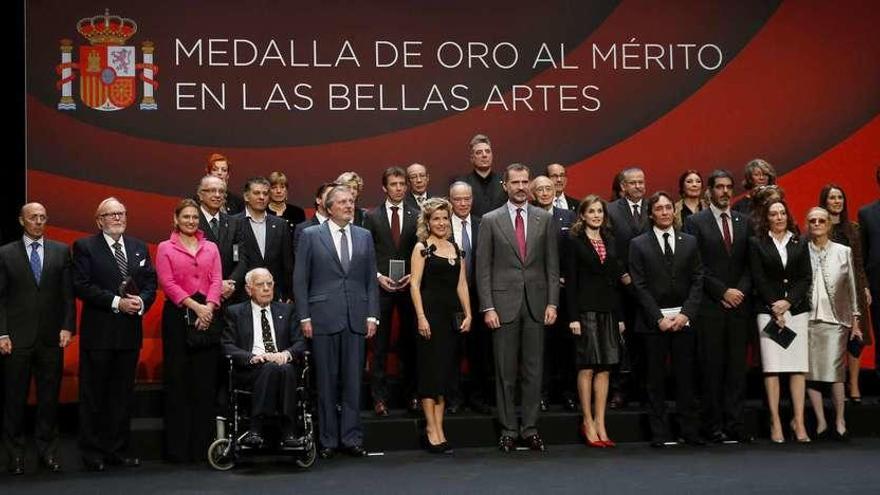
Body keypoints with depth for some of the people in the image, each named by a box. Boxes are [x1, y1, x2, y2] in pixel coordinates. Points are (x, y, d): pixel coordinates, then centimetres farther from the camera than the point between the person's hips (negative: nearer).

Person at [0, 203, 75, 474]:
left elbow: (68, 293, 7)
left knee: (50, 398, 5)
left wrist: (67, 327, -2)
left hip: (51, 338, 1)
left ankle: (48, 451, 14)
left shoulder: (61, 251, 8)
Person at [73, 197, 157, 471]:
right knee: (93, 394, 2)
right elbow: (81, 286, -11)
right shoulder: (85, 247, -2)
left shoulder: (139, 247, 13)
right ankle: (92, 452, 10)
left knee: (123, 393, 9)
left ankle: (118, 449, 18)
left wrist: (142, 301, -11)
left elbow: (151, 283, 10)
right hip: (98, 332, -4)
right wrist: (116, 302, -17)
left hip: (130, 332, 4)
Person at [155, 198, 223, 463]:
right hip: (178, 315, -3)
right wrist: (195, 306, -13)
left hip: (208, 316, 3)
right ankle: (177, 446, 4)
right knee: (177, 380, -1)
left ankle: (202, 445, 9)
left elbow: (216, 281, 6)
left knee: (205, 381, 3)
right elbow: (167, 283, -4)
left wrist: (209, 307, -11)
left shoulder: (211, 248, 15)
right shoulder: (165, 248, 6)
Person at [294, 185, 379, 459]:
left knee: (353, 381, 4)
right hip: (323, 318, -2)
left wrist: (372, 315, 3)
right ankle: (327, 440, 11)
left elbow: (371, 279, 11)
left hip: (356, 318, 3)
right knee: (326, 382, 3)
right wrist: (304, 317, -5)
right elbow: (300, 279, 1)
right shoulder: (311, 235, 2)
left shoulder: (364, 236, 11)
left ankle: (352, 438, 11)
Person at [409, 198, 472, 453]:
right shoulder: (422, 248, -2)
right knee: (431, 370, -3)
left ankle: (438, 429, 12)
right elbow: (415, 284, -8)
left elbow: (462, 284, 14)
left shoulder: (456, 248, 15)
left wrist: (468, 315, 6)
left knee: (445, 372, 7)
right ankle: (432, 429, 3)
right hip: (430, 311, -6)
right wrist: (421, 317, -16)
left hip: (452, 314, 6)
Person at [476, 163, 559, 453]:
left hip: (536, 303, 2)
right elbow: (483, 268, 0)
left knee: (533, 370, 5)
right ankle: (508, 429, 11)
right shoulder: (491, 221, 2)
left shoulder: (545, 219, 8)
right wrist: (488, 307, -7)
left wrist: (552, 303, 0)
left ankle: (530, 427, 13)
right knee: (505, 371, 3)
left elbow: (552, 265, 8)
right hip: (504, 303, -2)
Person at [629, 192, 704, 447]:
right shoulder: (639, 245, 3)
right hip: (653, 319, -2)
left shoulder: (689, 242, 11)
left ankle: (690, 431, 8)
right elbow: (640, 287, -2)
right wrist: (659, 318, -9)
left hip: (683, 318, 2)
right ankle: (660, 433, 7)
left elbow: (697, 281, 6)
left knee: (685, 376, 2)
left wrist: (686, 314, -7)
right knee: (656, 379, 2)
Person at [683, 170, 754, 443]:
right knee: (712, 368, -3)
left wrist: (741, 291, -4)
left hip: (739, 305, 4)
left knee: (737, 367, 3)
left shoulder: (744, 222, 15)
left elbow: (750, 264, 12)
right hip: (710, 307, -4)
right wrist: (723, 292, -10)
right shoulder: (695, 222, 1)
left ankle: (736, 425, 7)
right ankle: (714, 427, 2)